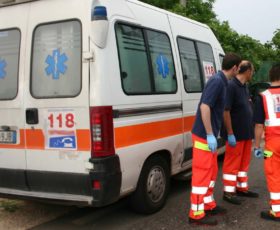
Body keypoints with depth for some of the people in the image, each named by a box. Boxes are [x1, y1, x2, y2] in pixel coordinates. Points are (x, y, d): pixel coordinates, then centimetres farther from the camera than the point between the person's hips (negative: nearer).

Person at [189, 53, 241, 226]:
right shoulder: (217, 81, -18)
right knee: (202, 173, -3)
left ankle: (208, 205, 31)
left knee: (211, 171, 18)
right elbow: (204, 107, -27)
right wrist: (210, 135, -26)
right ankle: (196, 214, 6)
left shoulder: (221, 81, 12)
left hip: (210, 135, 10)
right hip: (204, 136, -10)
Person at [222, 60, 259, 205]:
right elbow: (225, 111, -21)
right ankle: (228, 192, 10)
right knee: (232, 163, 0)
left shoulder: (244, 86, 11)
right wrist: (230, 134, -21)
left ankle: (242, 188, 30)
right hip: (235, 134, -9)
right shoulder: (231, 86, -18)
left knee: (244, 162, 17)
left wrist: (250, 130, 18)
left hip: (246, 133, 9)